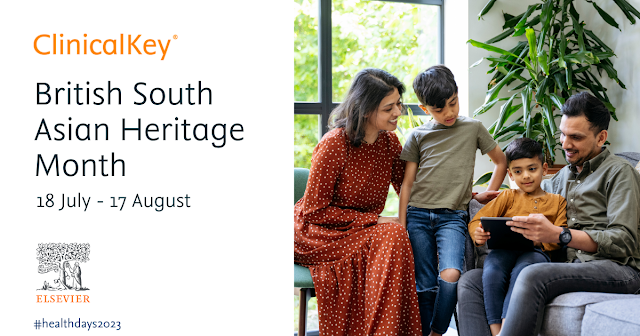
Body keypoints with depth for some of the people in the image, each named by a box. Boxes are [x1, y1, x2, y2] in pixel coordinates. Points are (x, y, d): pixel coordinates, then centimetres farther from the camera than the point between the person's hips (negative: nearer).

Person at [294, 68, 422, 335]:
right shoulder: (334, 144, -19)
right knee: (392, 238, -29)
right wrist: (374, 220, -20)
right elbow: (314, 210, -17)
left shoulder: (389, 142, 2)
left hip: (363, 231, 7)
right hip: (319, 234, -6)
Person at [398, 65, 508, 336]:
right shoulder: (418, 136, 9)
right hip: (417, 216, 1)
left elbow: (501, 161, 21)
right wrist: (401, 226, 5)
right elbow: (407, 183, 10)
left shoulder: (473, 128, 7)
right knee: (425, 286, 0)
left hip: (452, 217, -1)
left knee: (450, 275, -22)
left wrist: (487, 193, 13)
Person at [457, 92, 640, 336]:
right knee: (470, 281, -8)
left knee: (533, 277, -38)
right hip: (568, 267, 7)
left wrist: (559, 235, -22)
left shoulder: (619, 172, 4)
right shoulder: (563, 176, 26)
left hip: (616, 269, -7)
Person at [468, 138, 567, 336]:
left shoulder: (557, 201, 23)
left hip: (536, 251, -1)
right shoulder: (508, 197, 25)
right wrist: (478, 234, -11)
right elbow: (477, 221, 14)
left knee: (522, 271, -37)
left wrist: (540, 239, -14)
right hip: (504, 250, 2)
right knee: (492, 271, -34)